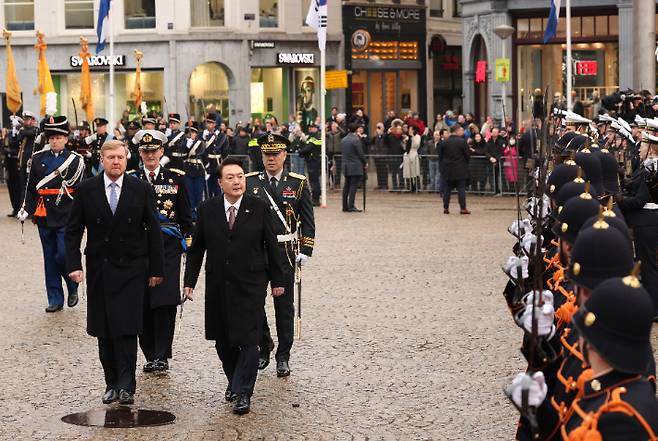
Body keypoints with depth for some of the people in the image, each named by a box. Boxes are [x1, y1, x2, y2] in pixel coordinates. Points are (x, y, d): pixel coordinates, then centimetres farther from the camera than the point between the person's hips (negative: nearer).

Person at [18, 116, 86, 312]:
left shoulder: (75, 160, -1)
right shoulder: (38, 159, 8)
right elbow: (31, 188, 11)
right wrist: (26, 209, 0)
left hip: (66, 217, -4)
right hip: (45, 217, 4)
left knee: (63, 255, -10)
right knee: (50, 259, 7)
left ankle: (73, 288, 17)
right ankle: (55, 300, 15)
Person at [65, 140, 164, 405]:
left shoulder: (141, 190, 0)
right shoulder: (86, 190, 2)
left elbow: (153, 231, 3)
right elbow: (72, 231, 4)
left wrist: (156, 269, 1)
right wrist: (74, 264, -7)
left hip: (131, 269, -2)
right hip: (99, 270, 2)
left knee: (126, 330, -11)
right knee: (104, 332, 5)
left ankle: (126, 387, -10)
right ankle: (112, 384, 16)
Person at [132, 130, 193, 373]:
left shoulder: (175, 178, 5)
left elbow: (185, 215, 9)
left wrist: (188, 242, 4)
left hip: (168, 245, -1)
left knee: (165, 301, -10)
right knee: (142, 302, 1)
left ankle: (162, 355, -8)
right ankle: (150, 355, 12)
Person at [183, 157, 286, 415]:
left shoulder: (259, 208, -3)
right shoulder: (207, 209, 2)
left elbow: (272, 247, 3)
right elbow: (196, 249, 7)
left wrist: (277, 280, 4)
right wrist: (189, 281, 4)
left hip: (251, 285, -3)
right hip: (218, 286, 3)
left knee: (248, 339, -7)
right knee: (223, 340, 10)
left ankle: (243, 392, -3)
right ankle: (234, 381, 30)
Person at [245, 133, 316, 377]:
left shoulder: (298, 183, 2)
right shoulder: (249, 182, 4)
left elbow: (307, 220, 3)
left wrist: (306, 251, -4)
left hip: (285, 252, -1)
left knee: (284, 305, 2)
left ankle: (283, 357, 11)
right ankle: (263, 348, 24)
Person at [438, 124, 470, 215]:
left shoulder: (443, 143, 1)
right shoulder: (462, 142, -9)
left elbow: (440, 157, 5)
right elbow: (467, 155, -4)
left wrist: (441, 168, 14)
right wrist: (465, 165, 12)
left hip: (447, 170, 3)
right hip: (460, 170, -3)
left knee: (447, 190, 8)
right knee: (461, 189, 1)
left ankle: (446, 208, 8)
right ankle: (463, 208, -1)